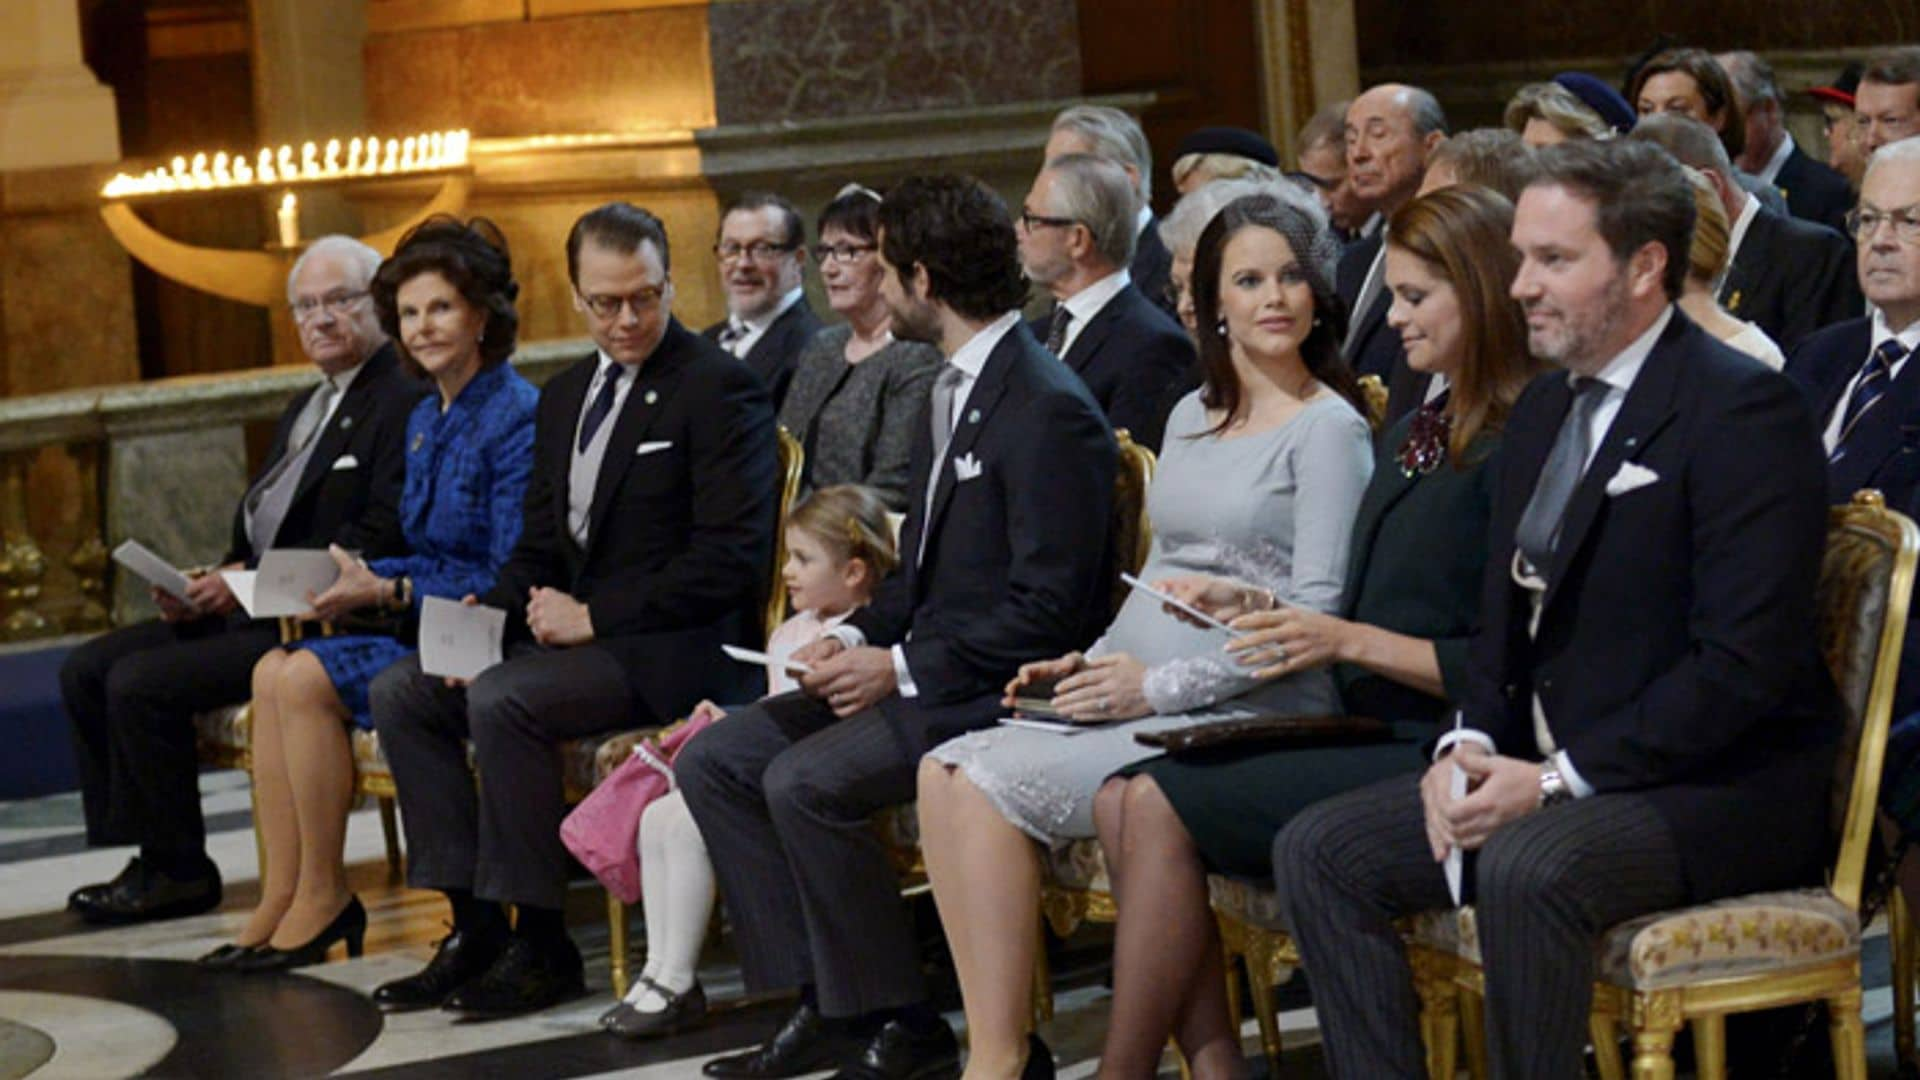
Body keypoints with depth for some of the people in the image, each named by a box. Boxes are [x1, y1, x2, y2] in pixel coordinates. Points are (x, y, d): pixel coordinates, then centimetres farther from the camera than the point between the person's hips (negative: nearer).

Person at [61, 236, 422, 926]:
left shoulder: (405, 406, -10)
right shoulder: (304, 410, 22)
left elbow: (378, 541, -20)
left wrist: (250, 581, -19)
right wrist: (209, 584, 1)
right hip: (249, 608, 10)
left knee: (140, 683, -21)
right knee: (87, 670, 2)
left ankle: (176, 872, -8)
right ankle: (134, 853, 3)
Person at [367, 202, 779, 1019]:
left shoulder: (720, 388, -8)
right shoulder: (564, 396, 17)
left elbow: (730, 556, -16)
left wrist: (595, 615, -17)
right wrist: (492, 608, -2)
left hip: (673, 645, -8)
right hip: (572, 631, 9)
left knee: (500, 700, -29)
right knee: (400, 691, -6)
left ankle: (540, 945, -18)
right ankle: (474, 927, -6)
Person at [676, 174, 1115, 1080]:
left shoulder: (1048, 410, -17)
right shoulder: (956, 391, 15)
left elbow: (1047, 609, -21)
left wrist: (902, 666, -19)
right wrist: (856, 639, 2)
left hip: (999, 691, -10)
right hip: (920, 673, 10)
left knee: (805, 781, -27)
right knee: (715, 759, 1)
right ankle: (821, 1004, 0)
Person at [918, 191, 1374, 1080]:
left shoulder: (1330, 430, -5)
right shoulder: (1191, 419, 19)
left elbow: (1316, 612, -13)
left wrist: (1160, 686, -16)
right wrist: (1091, 665, 5)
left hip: (1241, 714, -8)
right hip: (1143, 700, 8)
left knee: (993, 782, -23)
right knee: (948, 768, -15)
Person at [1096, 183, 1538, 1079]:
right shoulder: (1418, 434, 19)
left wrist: (1349, 642, -18)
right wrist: (1253, 605, 7)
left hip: (1432, 759, -9)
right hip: (1367, 734, 9)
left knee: (1163, 806, -20)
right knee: (1124, 794, -10)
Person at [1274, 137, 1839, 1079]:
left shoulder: (1743, 412, -13)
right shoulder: (1542, 411, 15)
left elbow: (1745, 664, -20)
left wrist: (1559, 779, -21)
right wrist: (1470, 744, -1)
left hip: (1723, 790, -9)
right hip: (1543, 773, 9)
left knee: (1527, 869, -35)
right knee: (1317, 852, -5)